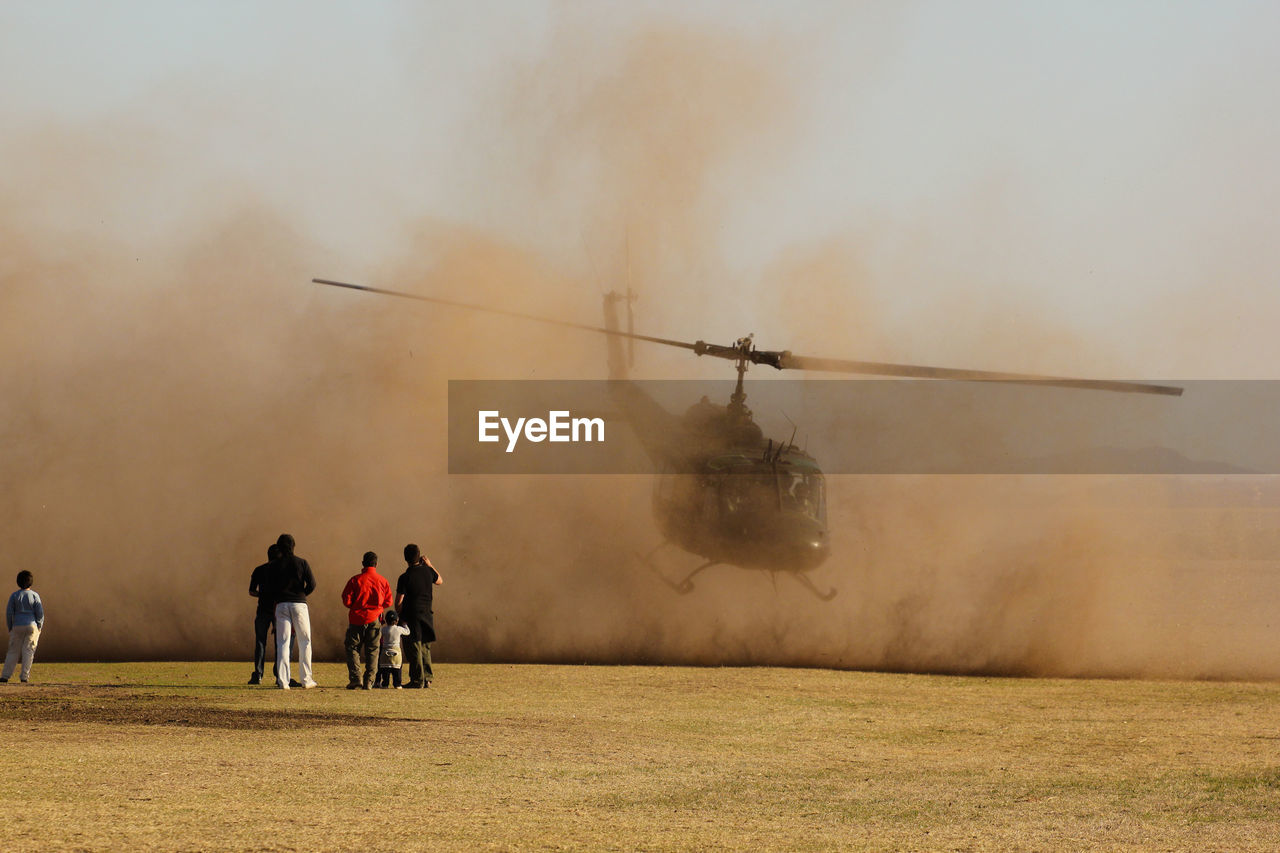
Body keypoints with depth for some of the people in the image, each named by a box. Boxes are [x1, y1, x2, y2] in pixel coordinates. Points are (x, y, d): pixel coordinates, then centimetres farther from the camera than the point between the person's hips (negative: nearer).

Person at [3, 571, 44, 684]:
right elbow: (40, 613, -5)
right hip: (32, 626, -1)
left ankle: (5, 676, 4)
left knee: (13, 651, 8)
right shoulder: (34, 595, -4)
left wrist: (10, 628, 7)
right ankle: (24, 676, -1)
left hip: (18, 627, 1)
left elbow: (9, 612, -2)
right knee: (28, 651, 4)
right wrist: (39, 628, 6)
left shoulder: (14, 595, -2)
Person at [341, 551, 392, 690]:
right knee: (372, 650, 8)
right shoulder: (382, 581, 1)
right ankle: (368, 681, 3)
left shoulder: (355, 580, -5)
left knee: (352, 648, 6)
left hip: (357, 618, -2)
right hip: (375, 620, 2)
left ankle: (355, 678, -8)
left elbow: (346, 600, -6)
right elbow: (388, 602, 5)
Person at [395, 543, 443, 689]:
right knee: (425, 648, 14)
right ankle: (427, 679, 14)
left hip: (411, 616, -5)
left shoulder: (405, 578, -13)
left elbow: (399, 602, -12)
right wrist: (430, 565, 26)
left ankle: (417, 680, -3)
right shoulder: (427, 571, 1)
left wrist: (400, 617, 2)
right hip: (426, 614, 5)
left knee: (414, 649, -2)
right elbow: (440, 581, 25)